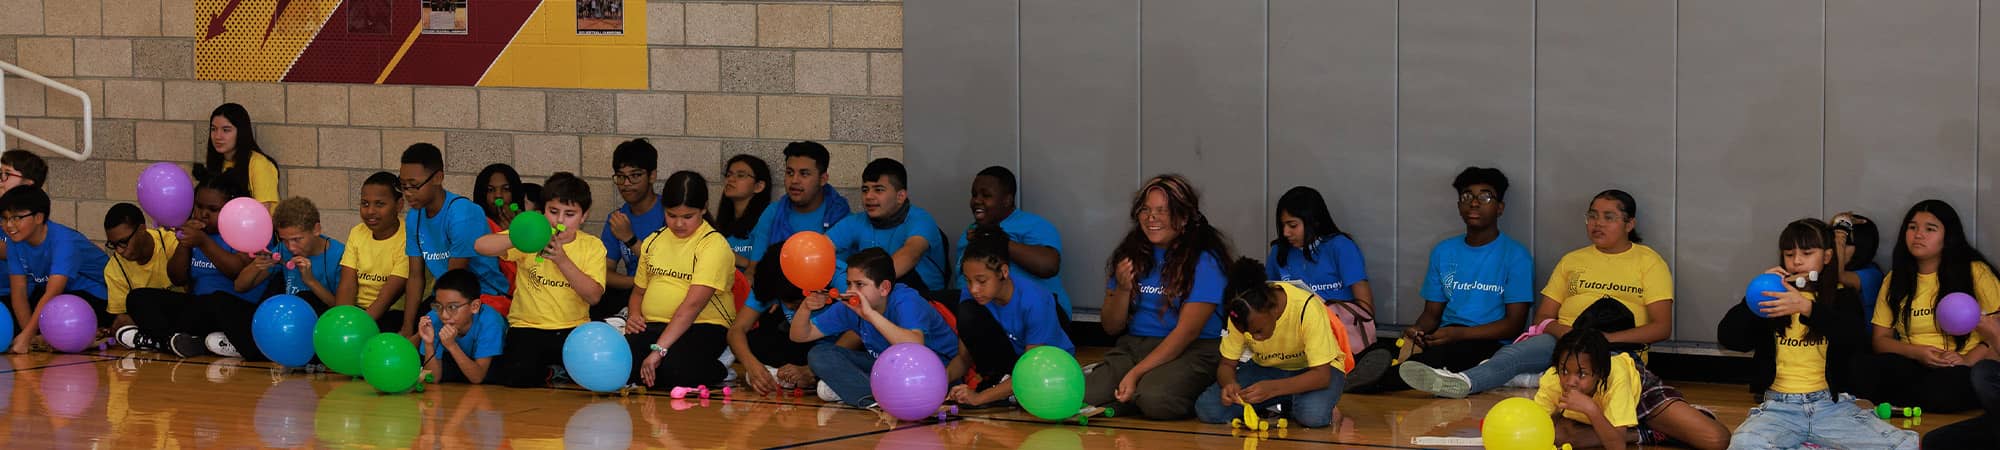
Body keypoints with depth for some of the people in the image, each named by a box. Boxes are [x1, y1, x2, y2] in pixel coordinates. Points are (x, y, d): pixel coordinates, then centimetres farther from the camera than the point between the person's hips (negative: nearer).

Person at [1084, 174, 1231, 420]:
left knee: (1155, 398, -36)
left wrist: (1136, 373, -19)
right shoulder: (1129, 254, 10)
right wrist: (1122, 290, -8)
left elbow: (1186, 333, -13)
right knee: (1085, 395, -24)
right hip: (1133, 346, 4)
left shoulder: (1204, 261, -7)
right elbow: (1111, 328, 12)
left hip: (1191, 352, -4)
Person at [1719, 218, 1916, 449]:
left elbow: (1857, 341, -12)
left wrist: (1807, 308, -25)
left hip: (1831, 404, 0)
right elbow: (1728, 337, 4)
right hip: (1780, 406, 0)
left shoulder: (1842, 296, 10)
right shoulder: (1775, 295, 13)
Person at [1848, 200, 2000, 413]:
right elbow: (1881, 339, 13)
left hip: (1958, 371, -1)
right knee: (1859, 370, -32)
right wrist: (1917, 353, -6)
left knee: (1944, 390, -40)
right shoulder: (1895, 279, 17)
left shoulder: (1975, 272, 5)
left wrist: (1969, 360, -15)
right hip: (1910, 367, 2)